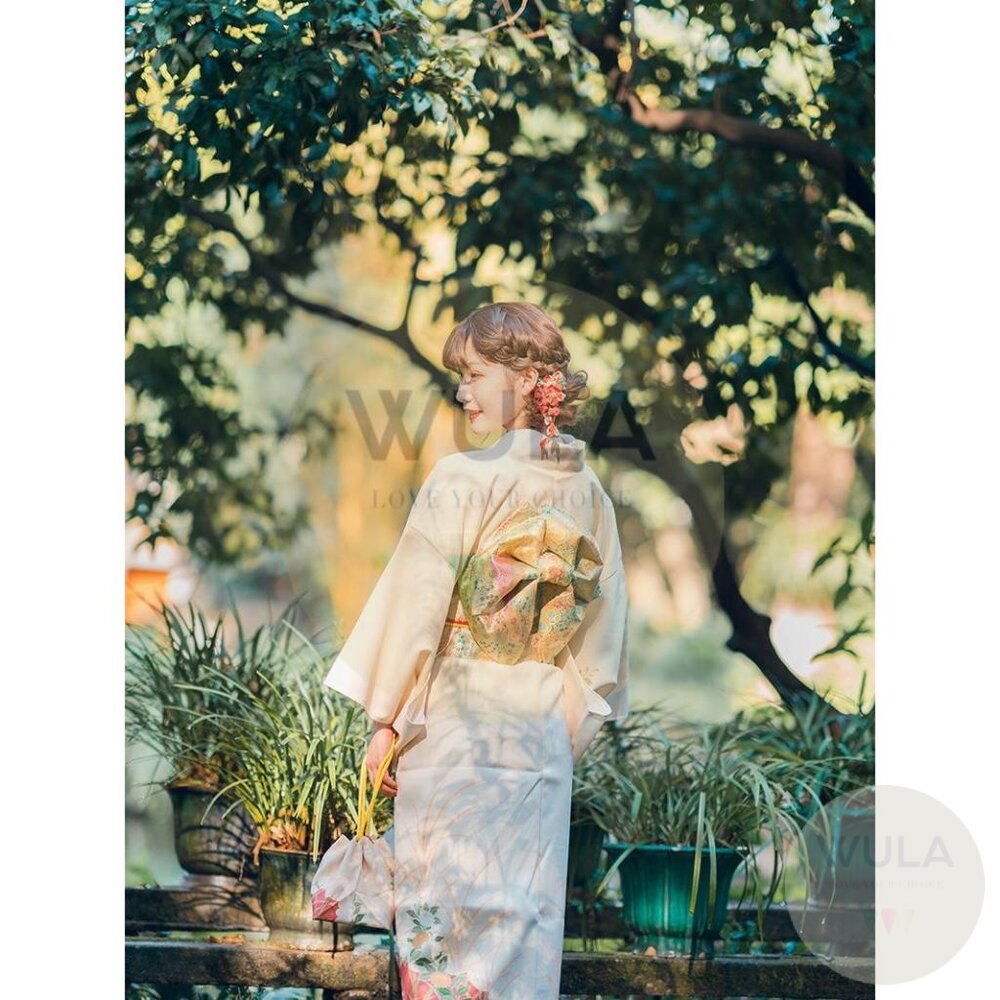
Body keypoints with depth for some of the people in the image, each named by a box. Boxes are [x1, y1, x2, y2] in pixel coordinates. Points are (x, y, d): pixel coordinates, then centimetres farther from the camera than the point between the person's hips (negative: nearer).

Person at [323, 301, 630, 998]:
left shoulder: (462, 481, -12)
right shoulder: (588, 491, 5)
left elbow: (419, 603, -11)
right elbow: (601, 624, 9)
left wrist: (385, 721, -5)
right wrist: (572, 728, 16)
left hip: (455, 730, -5)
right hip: (545, 734, 5)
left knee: (445, 916, 1)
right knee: (525, 921, 8)